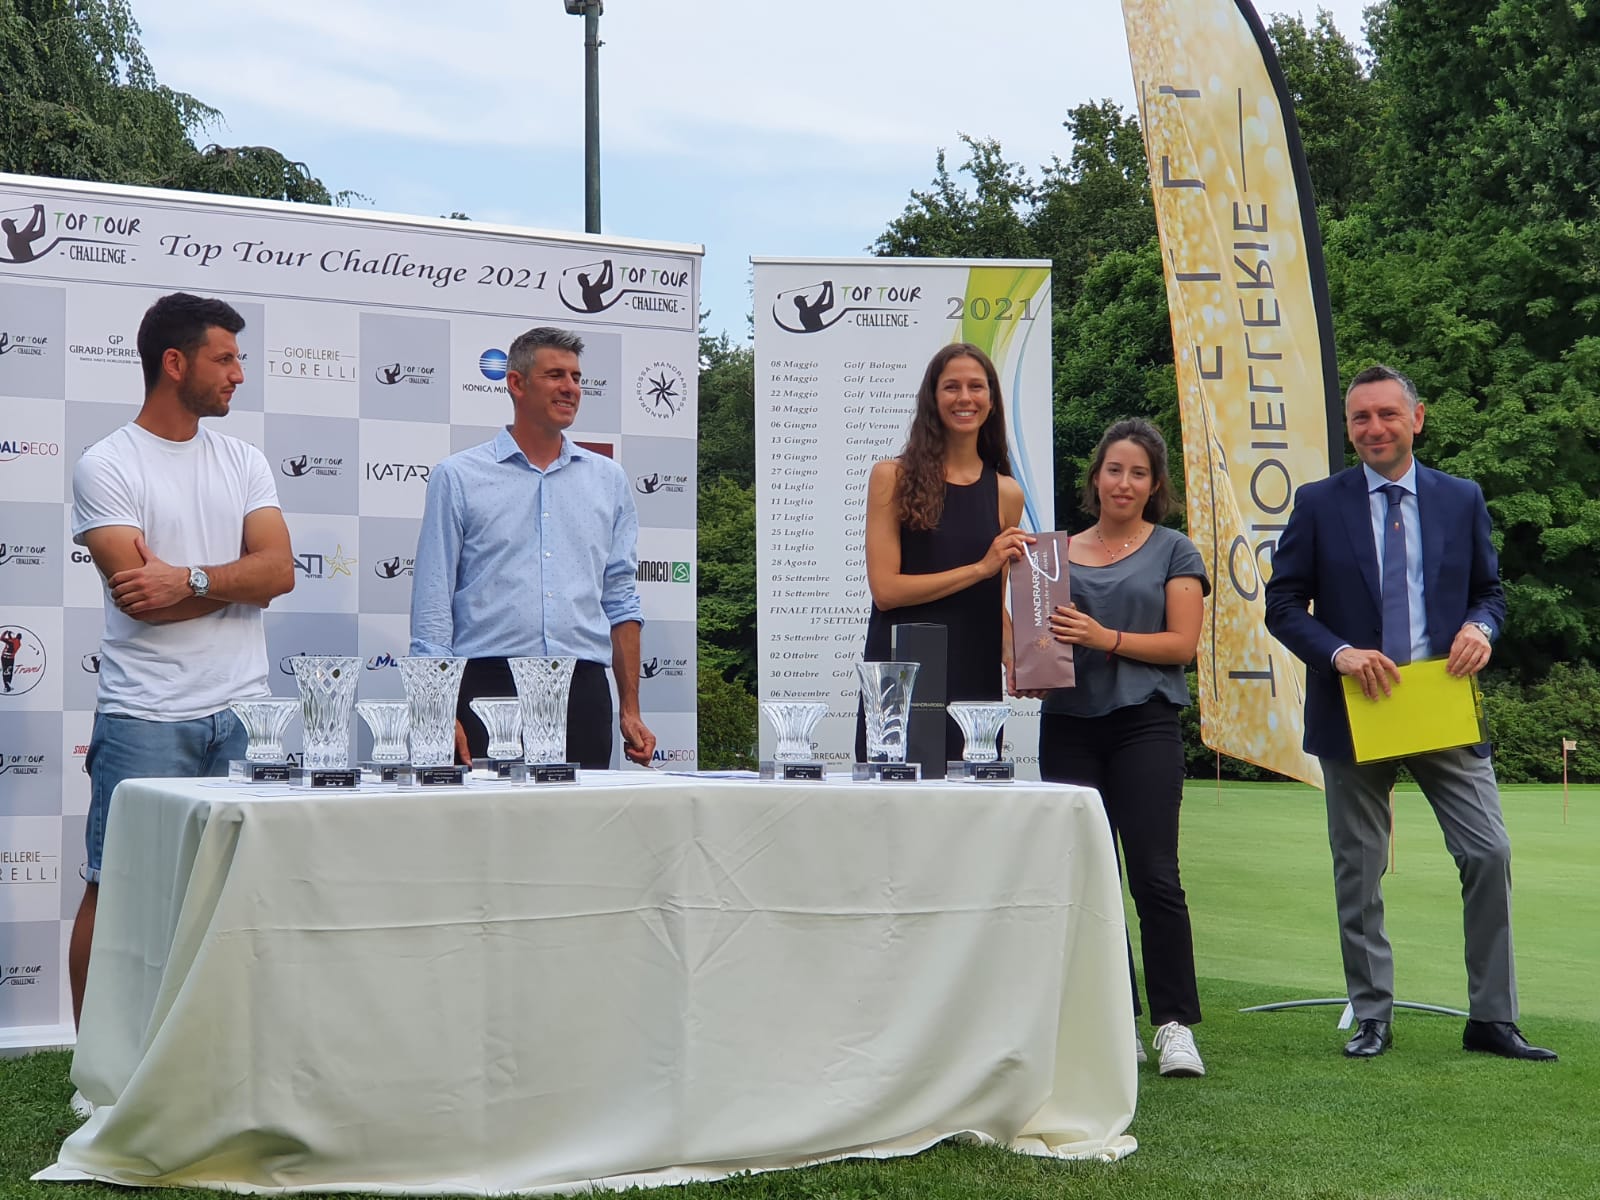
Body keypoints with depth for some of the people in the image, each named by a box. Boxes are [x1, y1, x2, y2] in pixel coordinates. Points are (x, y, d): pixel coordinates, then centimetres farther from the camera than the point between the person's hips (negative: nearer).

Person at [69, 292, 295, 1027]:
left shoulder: (243, 463, 12)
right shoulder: (106, 466, -2)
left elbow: (279, 570, -2)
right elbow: (141, 598, -13)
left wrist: (189, 579, -15)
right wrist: (235, 581, -4)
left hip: (242, 712, 4)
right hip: (145, 716, -4)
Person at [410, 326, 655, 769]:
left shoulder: (608, 480, 15)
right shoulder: (458, 478, 5)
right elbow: (432, 605, 1)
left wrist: (631, 710, 10)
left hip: (583, 691, 3)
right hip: (490, 685, -3)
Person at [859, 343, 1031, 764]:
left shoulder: (1006, 493, 11)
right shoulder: (893, 477, 1)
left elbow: (995, 604, 15)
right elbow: (885, 589, -8)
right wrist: (980, 568, -10)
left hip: (975, 681, 3)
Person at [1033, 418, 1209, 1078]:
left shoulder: (1173, 551, 6)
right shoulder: (1060, 552, 15)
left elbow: (1182, 643, -3)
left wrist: (1106, 638, -14)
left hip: (1144, 723, -3)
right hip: (1069, 725, 3)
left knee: (1154, 876, -10)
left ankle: (1174, 1025, -4)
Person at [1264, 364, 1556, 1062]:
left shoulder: (1462, 500, 8)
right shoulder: (1318, 504, 2)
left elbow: (1490, 589, 15)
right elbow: (1283, 604, 1)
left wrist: (1480, 629, -9)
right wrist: (1339, 653, -16)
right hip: (1355, 710, -1)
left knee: (1489, 854, -6)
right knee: (1358, 871, 6)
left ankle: (1491, 1019, 6)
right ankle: (1372, 1017, 18)